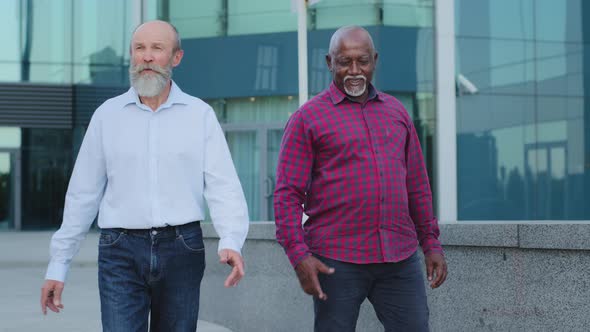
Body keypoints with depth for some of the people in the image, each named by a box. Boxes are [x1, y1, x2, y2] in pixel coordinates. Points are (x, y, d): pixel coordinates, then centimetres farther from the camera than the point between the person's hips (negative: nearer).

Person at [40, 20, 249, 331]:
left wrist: (231, 242, -24)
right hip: (121, 250, 0)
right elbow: (83, 194, 9)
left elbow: (223, 186, -5)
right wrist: (58, 264, 7)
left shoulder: (200, 114, 3)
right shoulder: (108, 114, 6)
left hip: (181, 249, 0)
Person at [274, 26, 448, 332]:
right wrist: (299, 255, -14)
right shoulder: (307, 118, 1)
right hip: (337, 259, -4)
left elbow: (417, 185, 18)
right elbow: (288, 195, -4)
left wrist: (431, 243, 13)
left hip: (400, 259, 4)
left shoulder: (396, 112, 15)